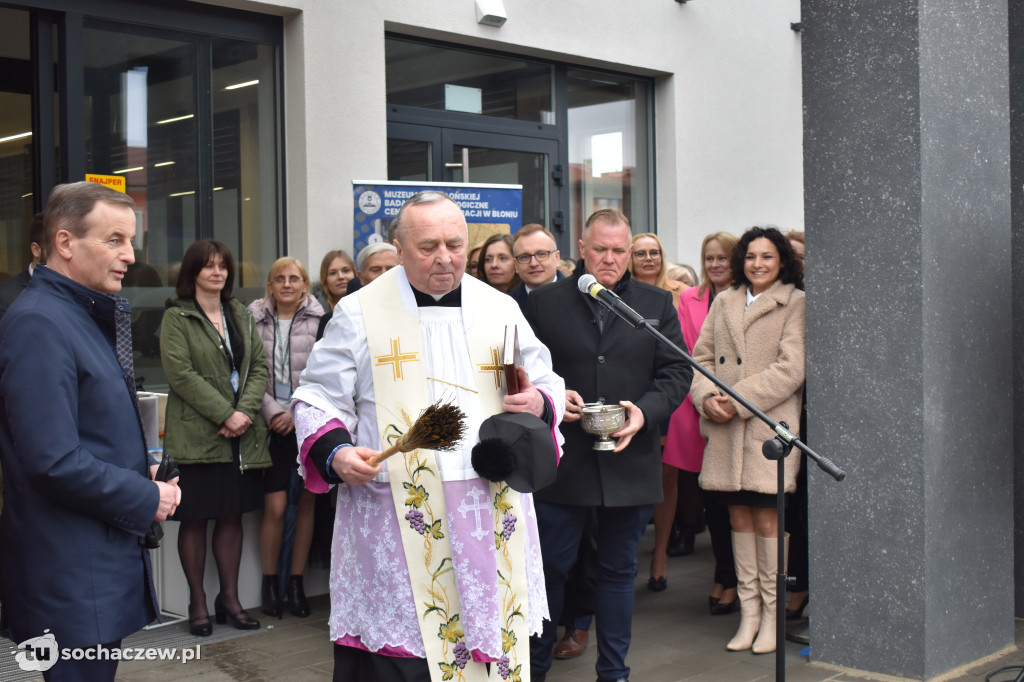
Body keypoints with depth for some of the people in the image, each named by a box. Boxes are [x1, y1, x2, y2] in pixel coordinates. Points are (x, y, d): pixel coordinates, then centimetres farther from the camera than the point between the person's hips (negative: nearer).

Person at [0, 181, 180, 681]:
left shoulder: (85, 315, 15)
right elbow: (54, 463, -24)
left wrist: (143, 469, 7)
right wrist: (146, 500, -13)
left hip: (106, 565, 10)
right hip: (71, 581, -10)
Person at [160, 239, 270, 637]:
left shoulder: (240, 316, 15)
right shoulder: (176, 317, -1)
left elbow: (259, 366, 8)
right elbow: (180, 373, -11)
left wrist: (246, 412, -9)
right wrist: (225, 414, -16)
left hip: (242, 433, 5)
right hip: (196, 434, -5)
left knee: (232, 515, 9)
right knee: (195, 518, 1)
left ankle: (230, 599, 18)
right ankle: (197, 603, 11)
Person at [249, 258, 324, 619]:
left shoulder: (318, 320, -1)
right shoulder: (255, 319, 3)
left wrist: (296, 412, -10)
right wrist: (272, 412, -8)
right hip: (272, 424, 0)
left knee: (306, 502, 5)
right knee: (275, 506, -4)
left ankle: (296, 581, 18)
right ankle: (270, 581, 13)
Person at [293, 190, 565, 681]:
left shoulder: (501, 310, 10)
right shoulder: (359, 313, 3)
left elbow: (547, 383, 17)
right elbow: (318, 398, 5)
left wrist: (539, 403, -7)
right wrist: (334, 452, -14)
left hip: (491, 515, 3)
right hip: (395, 525, -3)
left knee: (492, 637, 8)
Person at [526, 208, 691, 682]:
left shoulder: (657, 304, 7)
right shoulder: (544, 303, 3)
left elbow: (676, 371, 4)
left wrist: (645, 410, -12)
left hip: (630, 462, 2)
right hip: (562, 464, -1)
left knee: (619, 570, 12)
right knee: (550, 567, 5)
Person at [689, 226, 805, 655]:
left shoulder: (795, 303, 1)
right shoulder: (723, 302, 16)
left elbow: (790, 369, -8)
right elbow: (702, 357, 13)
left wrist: (737, 401, -12)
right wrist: (707, 398, -7)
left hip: (769, 424, -4)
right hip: (724, 429, 4)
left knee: (766, 517, -4)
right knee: (738, 515, 6)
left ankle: (771, 615, 7)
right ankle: (748, 613, 14)